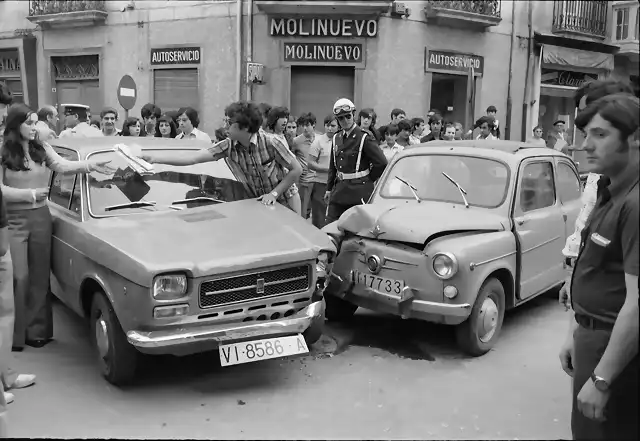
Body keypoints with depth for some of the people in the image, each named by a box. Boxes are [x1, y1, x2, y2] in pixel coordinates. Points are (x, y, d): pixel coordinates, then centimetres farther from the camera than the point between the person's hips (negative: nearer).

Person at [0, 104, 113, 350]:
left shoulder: (42, 149, 6)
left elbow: (63, 166, -7)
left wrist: (90, 165, -22)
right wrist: (30, 194, -16)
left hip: (40, 217, 4)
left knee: (39, 276, 8)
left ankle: (36, 330, 17)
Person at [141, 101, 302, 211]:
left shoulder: (271, 143, -23)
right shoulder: (229, 146, -11)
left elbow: (297, 169, -14)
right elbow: (194, 158, -14)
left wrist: (274, 193, -20)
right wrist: (154, 158, -19)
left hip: (285, 204, -3)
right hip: (258, 205, 3)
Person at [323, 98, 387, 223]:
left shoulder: (364, 138, -10)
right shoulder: (336, 138, 10)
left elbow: (381, 163, -13)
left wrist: (368, 180, -5)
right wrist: (329, 189, 16)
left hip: (359, 192, -6)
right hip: (339, 189, 6)